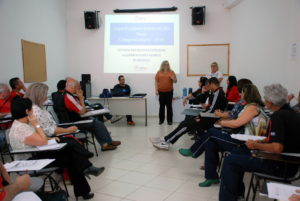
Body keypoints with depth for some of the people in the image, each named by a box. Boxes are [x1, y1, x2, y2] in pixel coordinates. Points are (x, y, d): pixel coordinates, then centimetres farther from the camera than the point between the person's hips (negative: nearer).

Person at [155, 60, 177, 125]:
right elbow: (156, 81, 3)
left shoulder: (171, 72, 4)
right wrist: (156, 90, -5)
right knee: (161, 106, 6)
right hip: (161, 92, 1)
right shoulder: (159, 72, 5)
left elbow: (175, 81, 4)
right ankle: (161, 120, 15)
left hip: (169, 91, 0)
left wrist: (173, 78, -18)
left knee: (169, 106, 2)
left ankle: (169, 120, 10)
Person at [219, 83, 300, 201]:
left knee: (230, 161, -7)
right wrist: (263, 141, 7)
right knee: (238, 151, 18)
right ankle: (237, 191, 28)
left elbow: (277, 148, -32)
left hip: (281, 166, -10)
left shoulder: (278, 116, -23)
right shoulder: (290, 113, 6)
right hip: (287, 161, 10)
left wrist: (256, 145, -16)